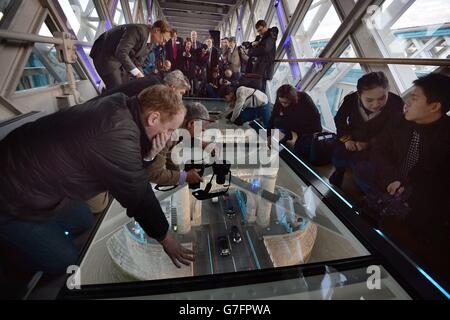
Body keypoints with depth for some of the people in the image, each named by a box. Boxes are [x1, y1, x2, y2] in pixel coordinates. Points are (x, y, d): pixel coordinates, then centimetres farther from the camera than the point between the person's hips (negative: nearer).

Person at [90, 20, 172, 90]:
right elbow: (120, 53, -31)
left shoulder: (149, 43, 3)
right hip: (105, 56, -8)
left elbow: (137, 64, 3)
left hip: (120, 59, 8)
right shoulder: (139, 30, -23)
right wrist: (137, 73, -32)